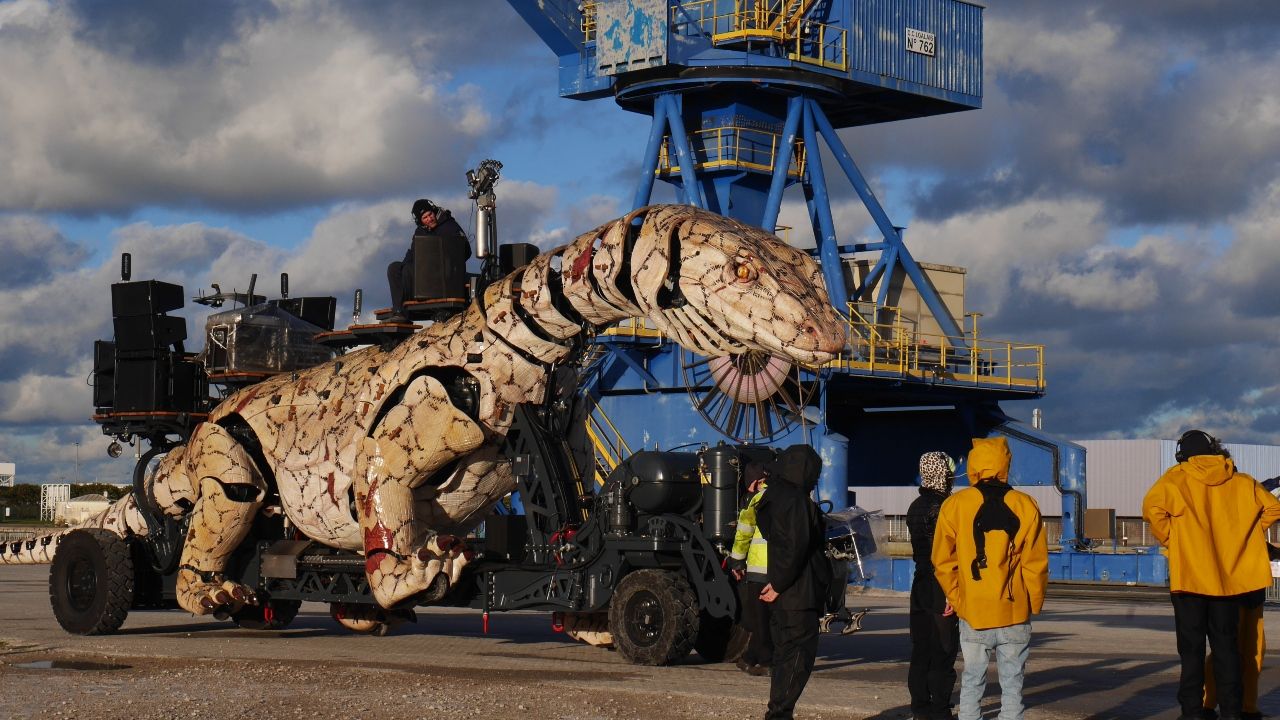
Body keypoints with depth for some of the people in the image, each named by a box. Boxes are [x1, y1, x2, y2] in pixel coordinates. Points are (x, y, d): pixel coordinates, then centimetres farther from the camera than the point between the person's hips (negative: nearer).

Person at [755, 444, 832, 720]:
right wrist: (779, 584, -17)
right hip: (799, 594, -10)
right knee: (799, 655, -6)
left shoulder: (773, 497, 16)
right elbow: (796, 547, -22)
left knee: (785, 655, 15)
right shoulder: (796, 500, -15)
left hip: (783, 595, 10)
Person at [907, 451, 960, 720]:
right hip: (940, 587, -9)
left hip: (921, 585, 9)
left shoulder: (917, 506, 13)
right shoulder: (940, 507, -15)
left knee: (921, 649, 11)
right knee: (944, 652, -5)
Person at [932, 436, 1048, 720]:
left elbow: (943, 562, 1)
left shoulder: (955, 505, -2)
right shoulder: (1026, 506, -2)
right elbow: (1036, 564, -2)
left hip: (973, 614, 0)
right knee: (1012, 685, 5)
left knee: (971, 682, 9)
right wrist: (1033, 606, 9)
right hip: (1015, 614, 0)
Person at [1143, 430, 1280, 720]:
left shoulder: (1177, 479, -2)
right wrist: (1243, 535, 13)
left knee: (1191, 647, 2)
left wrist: (1169, 539, -4)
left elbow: (1153, 507, -17)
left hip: (1190, 574, -3)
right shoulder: (1239, 481, 6)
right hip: (1229, 575, 3)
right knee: (1227, 646, 10)